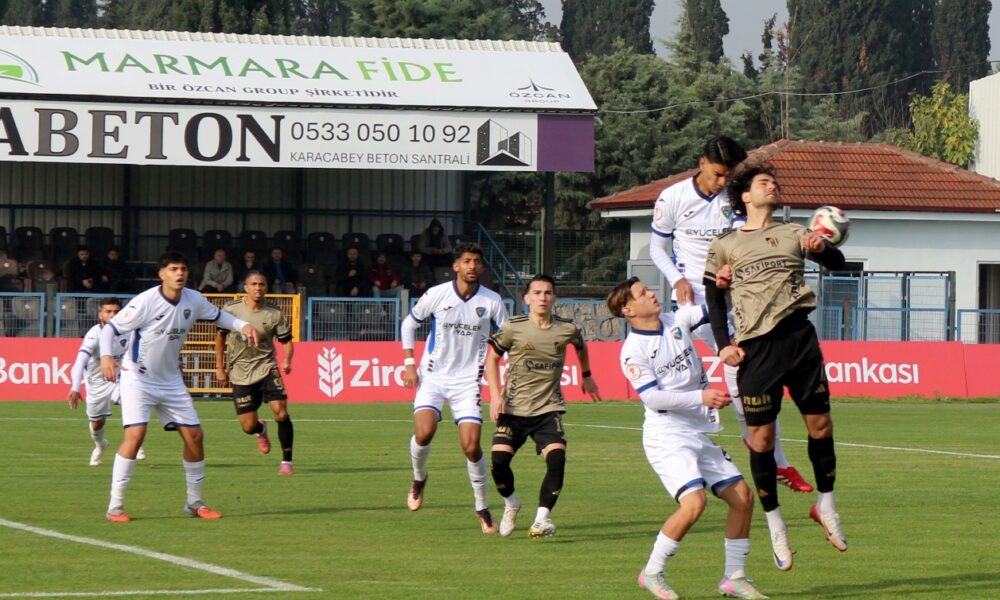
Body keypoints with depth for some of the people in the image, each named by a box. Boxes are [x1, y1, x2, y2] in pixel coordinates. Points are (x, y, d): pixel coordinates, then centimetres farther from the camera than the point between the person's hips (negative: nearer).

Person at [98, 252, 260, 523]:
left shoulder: (193, 300, -4)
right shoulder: (146, 302, -20)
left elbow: (217, 315, 16)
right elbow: (110, 328, -17)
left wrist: (244, 325, -2)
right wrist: (106, 356, -36)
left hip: (171, 381, 6)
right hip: (138, 379, -6)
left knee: (194, 436, 4)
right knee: (135, 435, -21)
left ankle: (194, 502, 20)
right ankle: (115, 506, -14)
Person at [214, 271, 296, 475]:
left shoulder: (274, 314, -7)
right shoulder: (231, 309, -6)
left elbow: (286, 340, 2)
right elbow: (220, 336, 8)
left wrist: (287, 361, -19)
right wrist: (220, 368, 7)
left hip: (266, 369, 0)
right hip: (240, 375, 0)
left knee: (281, 413, -18)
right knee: (248, 427, -2)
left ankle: (286, 461, -1)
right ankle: (261, 430, 39)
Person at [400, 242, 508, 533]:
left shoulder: (492, 301, -3)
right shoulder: (436, 295, -6)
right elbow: (409, 323, 9)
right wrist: (409, 363, 2)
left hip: (467, 380, 1)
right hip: (433, 377, -1)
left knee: (471, 445, -8)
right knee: (424, 432, -22)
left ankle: (482, 507, 9)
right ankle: (419, 479, 11)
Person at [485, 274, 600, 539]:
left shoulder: (567, 329, -2)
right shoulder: (513, 328, -7)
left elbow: (580, 347, 23)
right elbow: (492, 358, 5)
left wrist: (587, 376, 32)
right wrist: (495, 395, -6)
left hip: (549, 409, 1)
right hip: (513, 407, -1)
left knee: (557, 458, -21)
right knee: (499, 460, -12)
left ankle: (542, 517, -9)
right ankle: (511, 504, 19)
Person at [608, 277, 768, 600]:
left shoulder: (677, 320, 7)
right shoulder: (633, 350, -11)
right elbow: (652, 397, -19)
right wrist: (702, 397, -25)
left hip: (699, 435, 7)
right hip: (667, 437, -7)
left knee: (743, 496, 2)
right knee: (694, 501, -24)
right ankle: (652, 573, -7)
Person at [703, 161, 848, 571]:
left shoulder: (793, 234, 14)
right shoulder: (725, 246, 10)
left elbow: (837, 262, 5)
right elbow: (714, 298, 12)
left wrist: (822, 248, -18)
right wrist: (724, 344, -1)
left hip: (799, 338, 2)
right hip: (756, 348, -2)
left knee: (820, 423, 0)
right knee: (761, 437, -3)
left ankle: (825, 503, 20)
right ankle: (774, 522, 9)